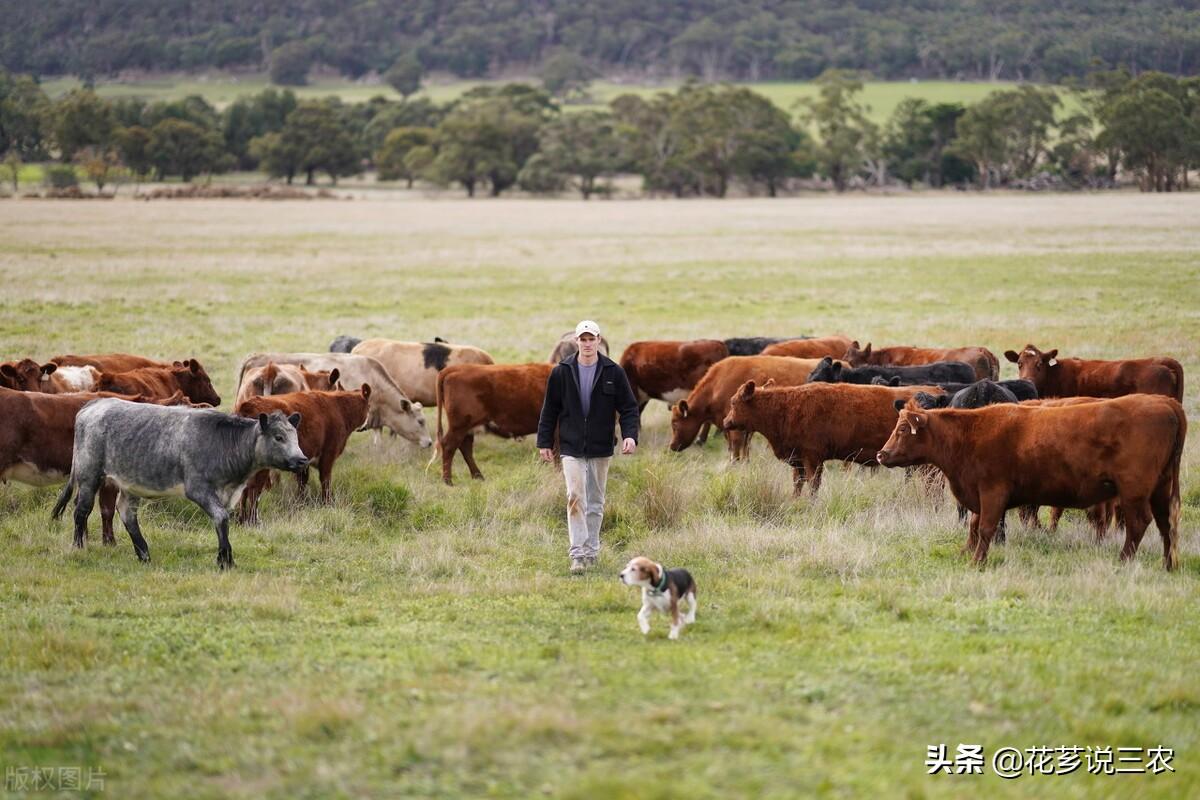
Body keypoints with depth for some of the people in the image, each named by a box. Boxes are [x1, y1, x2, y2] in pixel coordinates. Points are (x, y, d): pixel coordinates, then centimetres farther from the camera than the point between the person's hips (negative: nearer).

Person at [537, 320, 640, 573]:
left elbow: (628, 407, 2)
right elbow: (550, 410, 8)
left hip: (600, 449, 1)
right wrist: (544, 442, 7)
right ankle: (578, 554, -16)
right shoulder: (562, 372, 1)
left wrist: (630, 435, -13)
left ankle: (591, 551, 20)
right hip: (571, 448, -1)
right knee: (575, 498, -14)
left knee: (596, 502, 9)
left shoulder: (613, 372, 0)